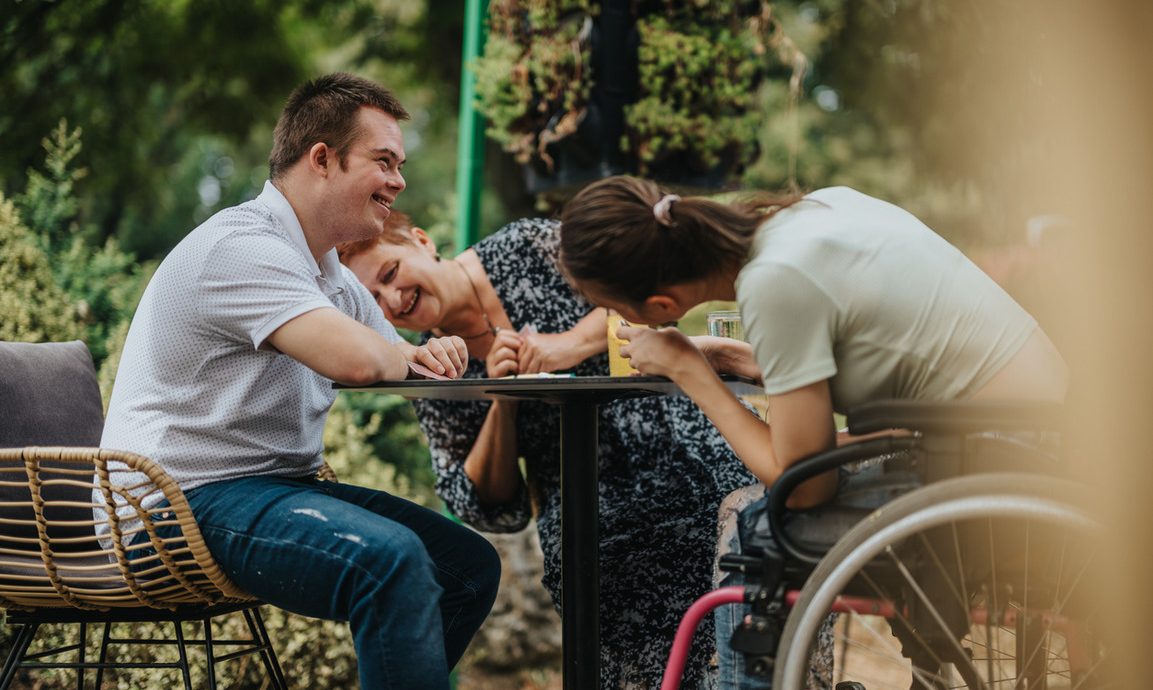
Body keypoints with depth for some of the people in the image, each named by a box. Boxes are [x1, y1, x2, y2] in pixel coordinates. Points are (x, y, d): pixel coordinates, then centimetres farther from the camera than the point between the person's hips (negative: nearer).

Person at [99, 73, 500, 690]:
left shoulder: (333, 277, 17)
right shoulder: (242, 246, -17)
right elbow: (356, 360, -29)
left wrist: (438, 351, -9)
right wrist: (405, 355, -5)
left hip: (278, 486, 10)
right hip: (186, 498, -10)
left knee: (471, 565, 5)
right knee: (390, 558, -31)